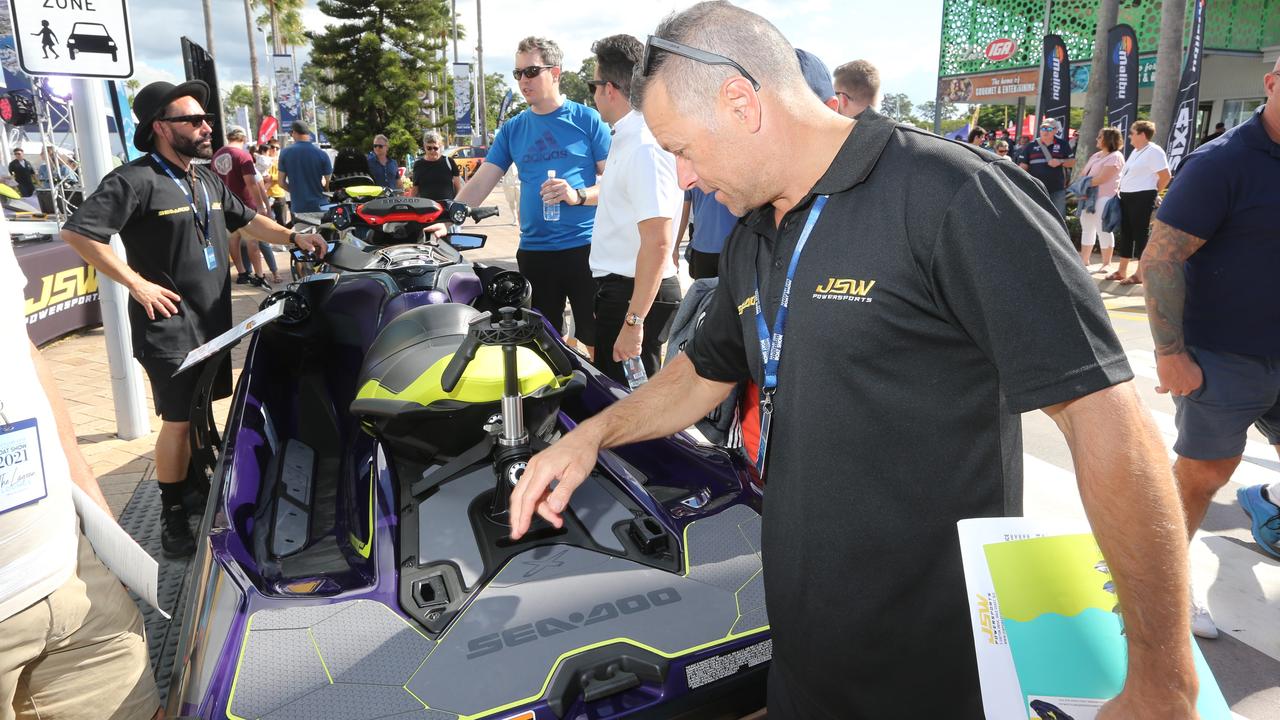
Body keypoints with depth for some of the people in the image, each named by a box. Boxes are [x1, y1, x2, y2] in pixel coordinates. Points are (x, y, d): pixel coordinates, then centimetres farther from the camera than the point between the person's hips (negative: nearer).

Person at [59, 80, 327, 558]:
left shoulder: (208, 180, 12)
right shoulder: (136, 181, -15)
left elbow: (246, 220, 24)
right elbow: (77, 233, -19)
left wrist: (294, 239, 9)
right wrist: (137, 283, -19)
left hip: (214, 321, 8)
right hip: (170, 324, -8)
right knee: (178, 420, -3)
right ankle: (173, 517, 10)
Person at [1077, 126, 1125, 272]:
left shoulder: (1115, 157, -9)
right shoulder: (1096, 155, 19)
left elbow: (1102, 178, -18)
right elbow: (1084, 174, 15)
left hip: (1104, 197, -9)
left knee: (1103, 230, -7)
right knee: (1087, 228, 12)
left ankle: (1107, 263, -2)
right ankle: (1084, 260, 20)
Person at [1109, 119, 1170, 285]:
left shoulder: (1153, 151, -11)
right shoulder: (1136, 151, 17)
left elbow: (1166, 176, -14)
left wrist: (1152, 193, -5)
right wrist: (1121, 192, 13)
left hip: (1142, 198, -9)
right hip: (1126, 197, 9)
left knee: (1141, 234, -5)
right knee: (1126, 233, 11)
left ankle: (1139, 273, -2)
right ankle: (1122, 271, 17)